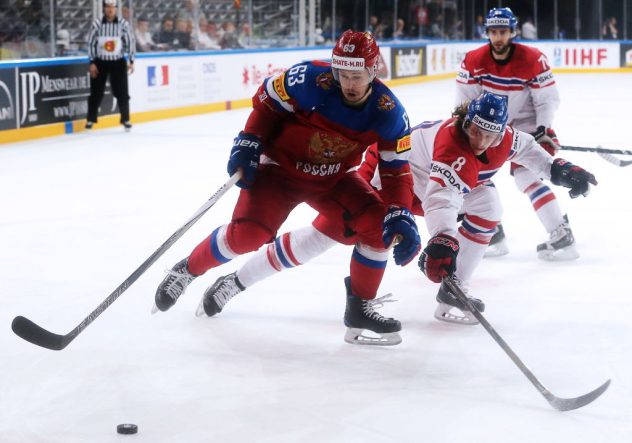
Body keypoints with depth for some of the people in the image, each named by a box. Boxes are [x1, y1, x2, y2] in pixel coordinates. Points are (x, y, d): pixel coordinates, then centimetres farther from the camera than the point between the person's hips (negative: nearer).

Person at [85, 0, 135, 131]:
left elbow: (130, 42, -2)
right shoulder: (97, 24, -7)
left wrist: (131, 61, -5)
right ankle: (91, 119, 15)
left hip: (118, 62, 0)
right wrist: (92, 63, -6)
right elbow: (91, 43, -3)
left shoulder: (123, 24, -7)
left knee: (122, 92, 1)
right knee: (96, 92, 4)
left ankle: (125, 119, 13)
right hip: (100, 62, 0)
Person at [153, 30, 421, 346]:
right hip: (281, 167, -3)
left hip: (333, 178, 4)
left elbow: (396, 171, -12)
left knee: (378, 223, -16)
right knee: (247, 234, -21)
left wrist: (401, 217, -25)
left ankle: (360, 308, -1)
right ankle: (187, 270, 7)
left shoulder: (389, 113, -18)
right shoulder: (310, 80, -27)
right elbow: (266, 98, -9)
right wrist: (248, 143, -14)